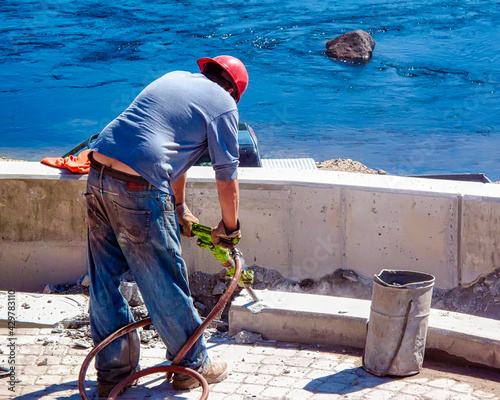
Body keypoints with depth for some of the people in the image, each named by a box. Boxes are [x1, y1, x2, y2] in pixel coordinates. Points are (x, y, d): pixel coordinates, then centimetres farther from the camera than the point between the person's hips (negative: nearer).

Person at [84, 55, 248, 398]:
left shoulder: (175, 78, 25)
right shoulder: (223, 104, 4)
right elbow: (227, 176, 5)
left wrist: (180, 210, 39)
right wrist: (229, 228, 21)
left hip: (98, 172, 8)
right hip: (139, 188, -8)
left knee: (104, 280, 14)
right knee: (165, 284, 7)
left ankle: (113, 372, 26)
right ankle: (193, 366, 23)